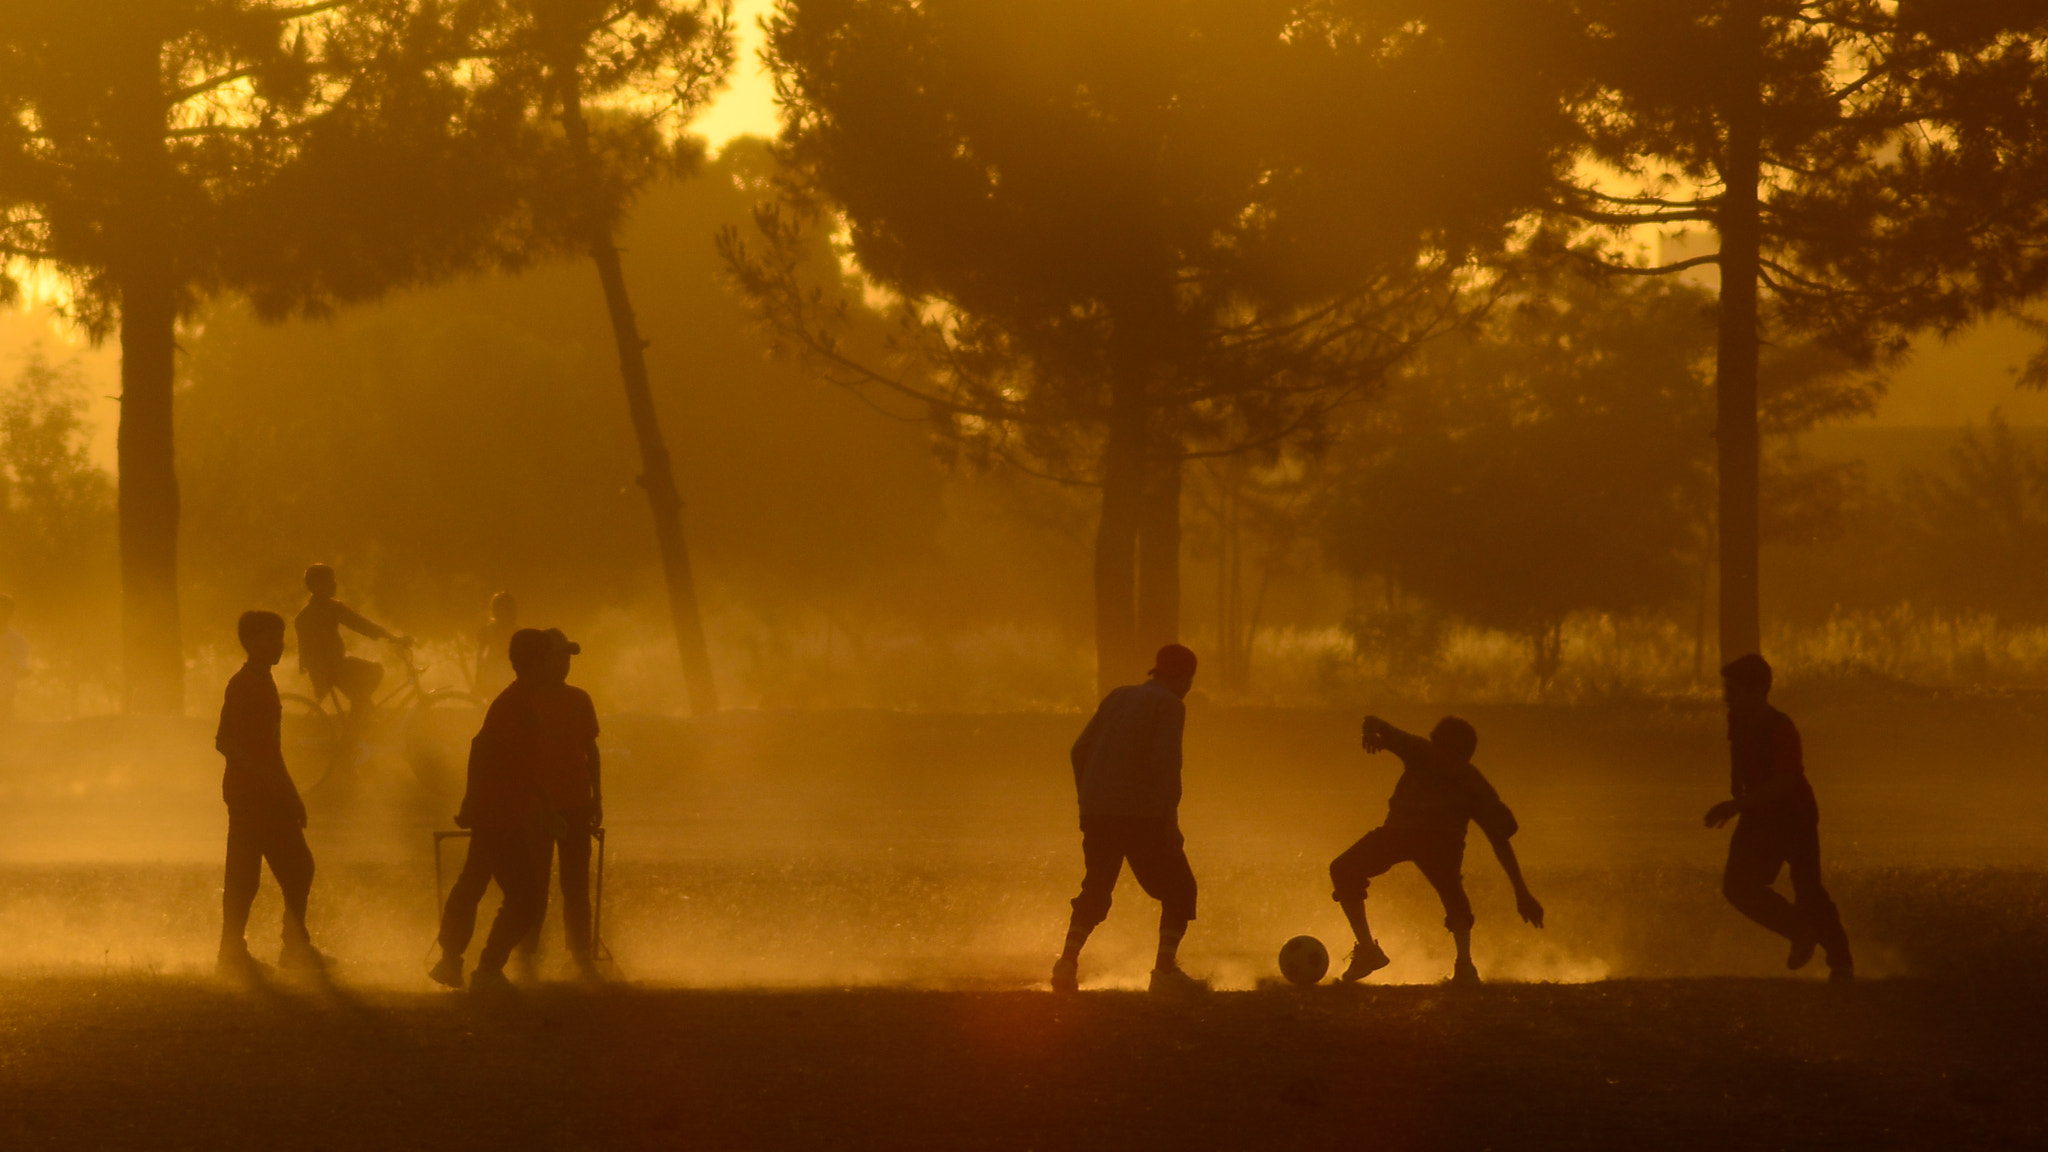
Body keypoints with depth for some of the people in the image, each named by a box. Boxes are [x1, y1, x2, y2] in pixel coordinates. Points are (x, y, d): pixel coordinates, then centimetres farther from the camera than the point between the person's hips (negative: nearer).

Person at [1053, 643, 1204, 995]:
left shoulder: (1118, 697, 18)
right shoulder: (1169, 705, -4)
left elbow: (1080, 750, 18)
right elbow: (1165, 761, -17)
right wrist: (1170, 818, -15)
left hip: (1097, 815, 6)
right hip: (1140, 814, -6)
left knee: (1095, 891, 21)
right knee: (1179, 889, 5)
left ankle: (1068, 962, 5)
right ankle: (1165, 969, -8)